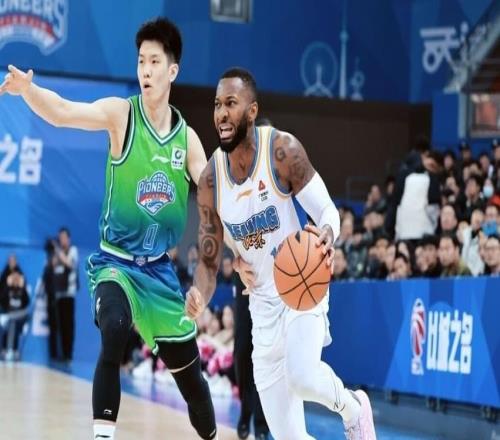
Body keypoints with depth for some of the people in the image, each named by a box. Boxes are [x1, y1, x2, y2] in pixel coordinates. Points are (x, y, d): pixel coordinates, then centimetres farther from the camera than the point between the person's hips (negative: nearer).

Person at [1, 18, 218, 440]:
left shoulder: (187, 138, 0)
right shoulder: (120, 113, -11)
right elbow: (63, 113, -27)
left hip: (159, 267, 4)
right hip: (115, 261, -4)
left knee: (188, 369, 12)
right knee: (114, 333, -33)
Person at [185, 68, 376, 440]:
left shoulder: (283, 150, -16)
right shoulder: (210, 181, -6)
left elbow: (326, 209, -13)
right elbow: (209, 261, -2)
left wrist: (327, 234, -38)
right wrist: (199, 297, -25)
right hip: (263, 301, 4)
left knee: (300, 374, -30)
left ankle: (353, 408, 2)